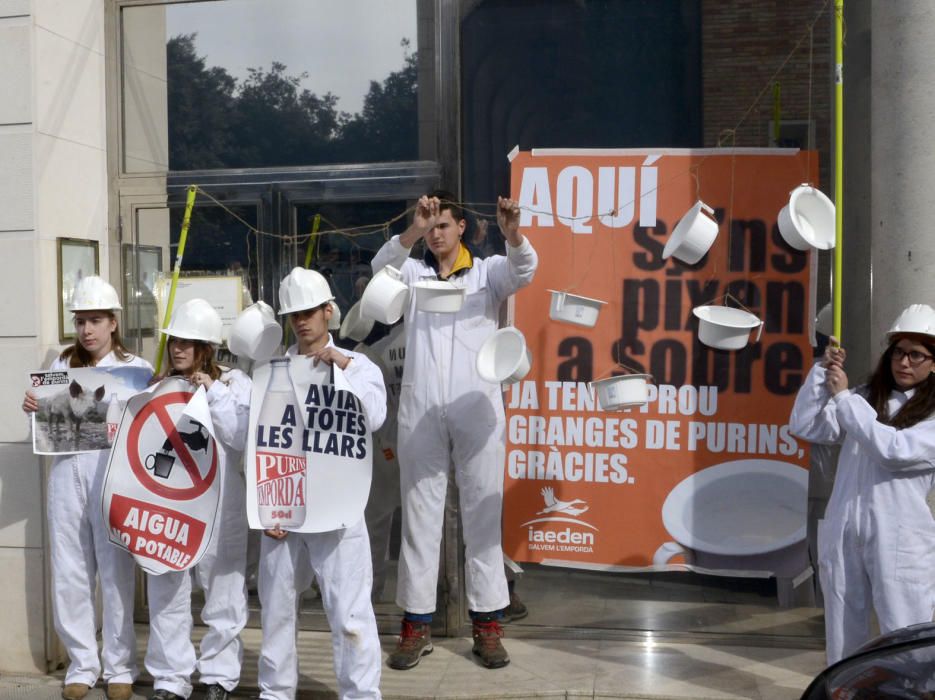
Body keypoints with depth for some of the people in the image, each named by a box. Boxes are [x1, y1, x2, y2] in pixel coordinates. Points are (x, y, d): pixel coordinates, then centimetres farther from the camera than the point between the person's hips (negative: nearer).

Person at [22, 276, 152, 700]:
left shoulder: (137, 369, 2)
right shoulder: (61, 367, 12)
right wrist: (33, 408, -4)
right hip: (68, 473, 3)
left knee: (116, 572, 2)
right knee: (70, 573, 7)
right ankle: (82, 665, 21)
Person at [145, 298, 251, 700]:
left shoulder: (234, 382, -1)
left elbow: (243, 437, -12)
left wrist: (214, 393, -15)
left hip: (218, 504, -2)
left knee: (222, 591, 7)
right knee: (166, 592, 6)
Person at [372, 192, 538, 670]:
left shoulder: (488, 271, 8)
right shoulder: (413, 272, 11)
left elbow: (523, 270, -11)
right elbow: (381, 265, -10)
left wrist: (512, 233, -33)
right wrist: (413, 230, -29)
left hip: (477, 409, -1)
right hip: (420, 410, 1)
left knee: (483, 515, 4)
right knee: (420, 515, 5)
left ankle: (487, 623, 12)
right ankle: (416, 624, 13)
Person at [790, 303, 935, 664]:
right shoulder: (865, 399, 11)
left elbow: (894, 449, -17)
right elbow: (804, 427, 4)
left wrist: (843, 397, -11)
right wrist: (822, 371, -6)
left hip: (900, 541, -4)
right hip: (842, 531, 4)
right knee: (842, 638, 14)